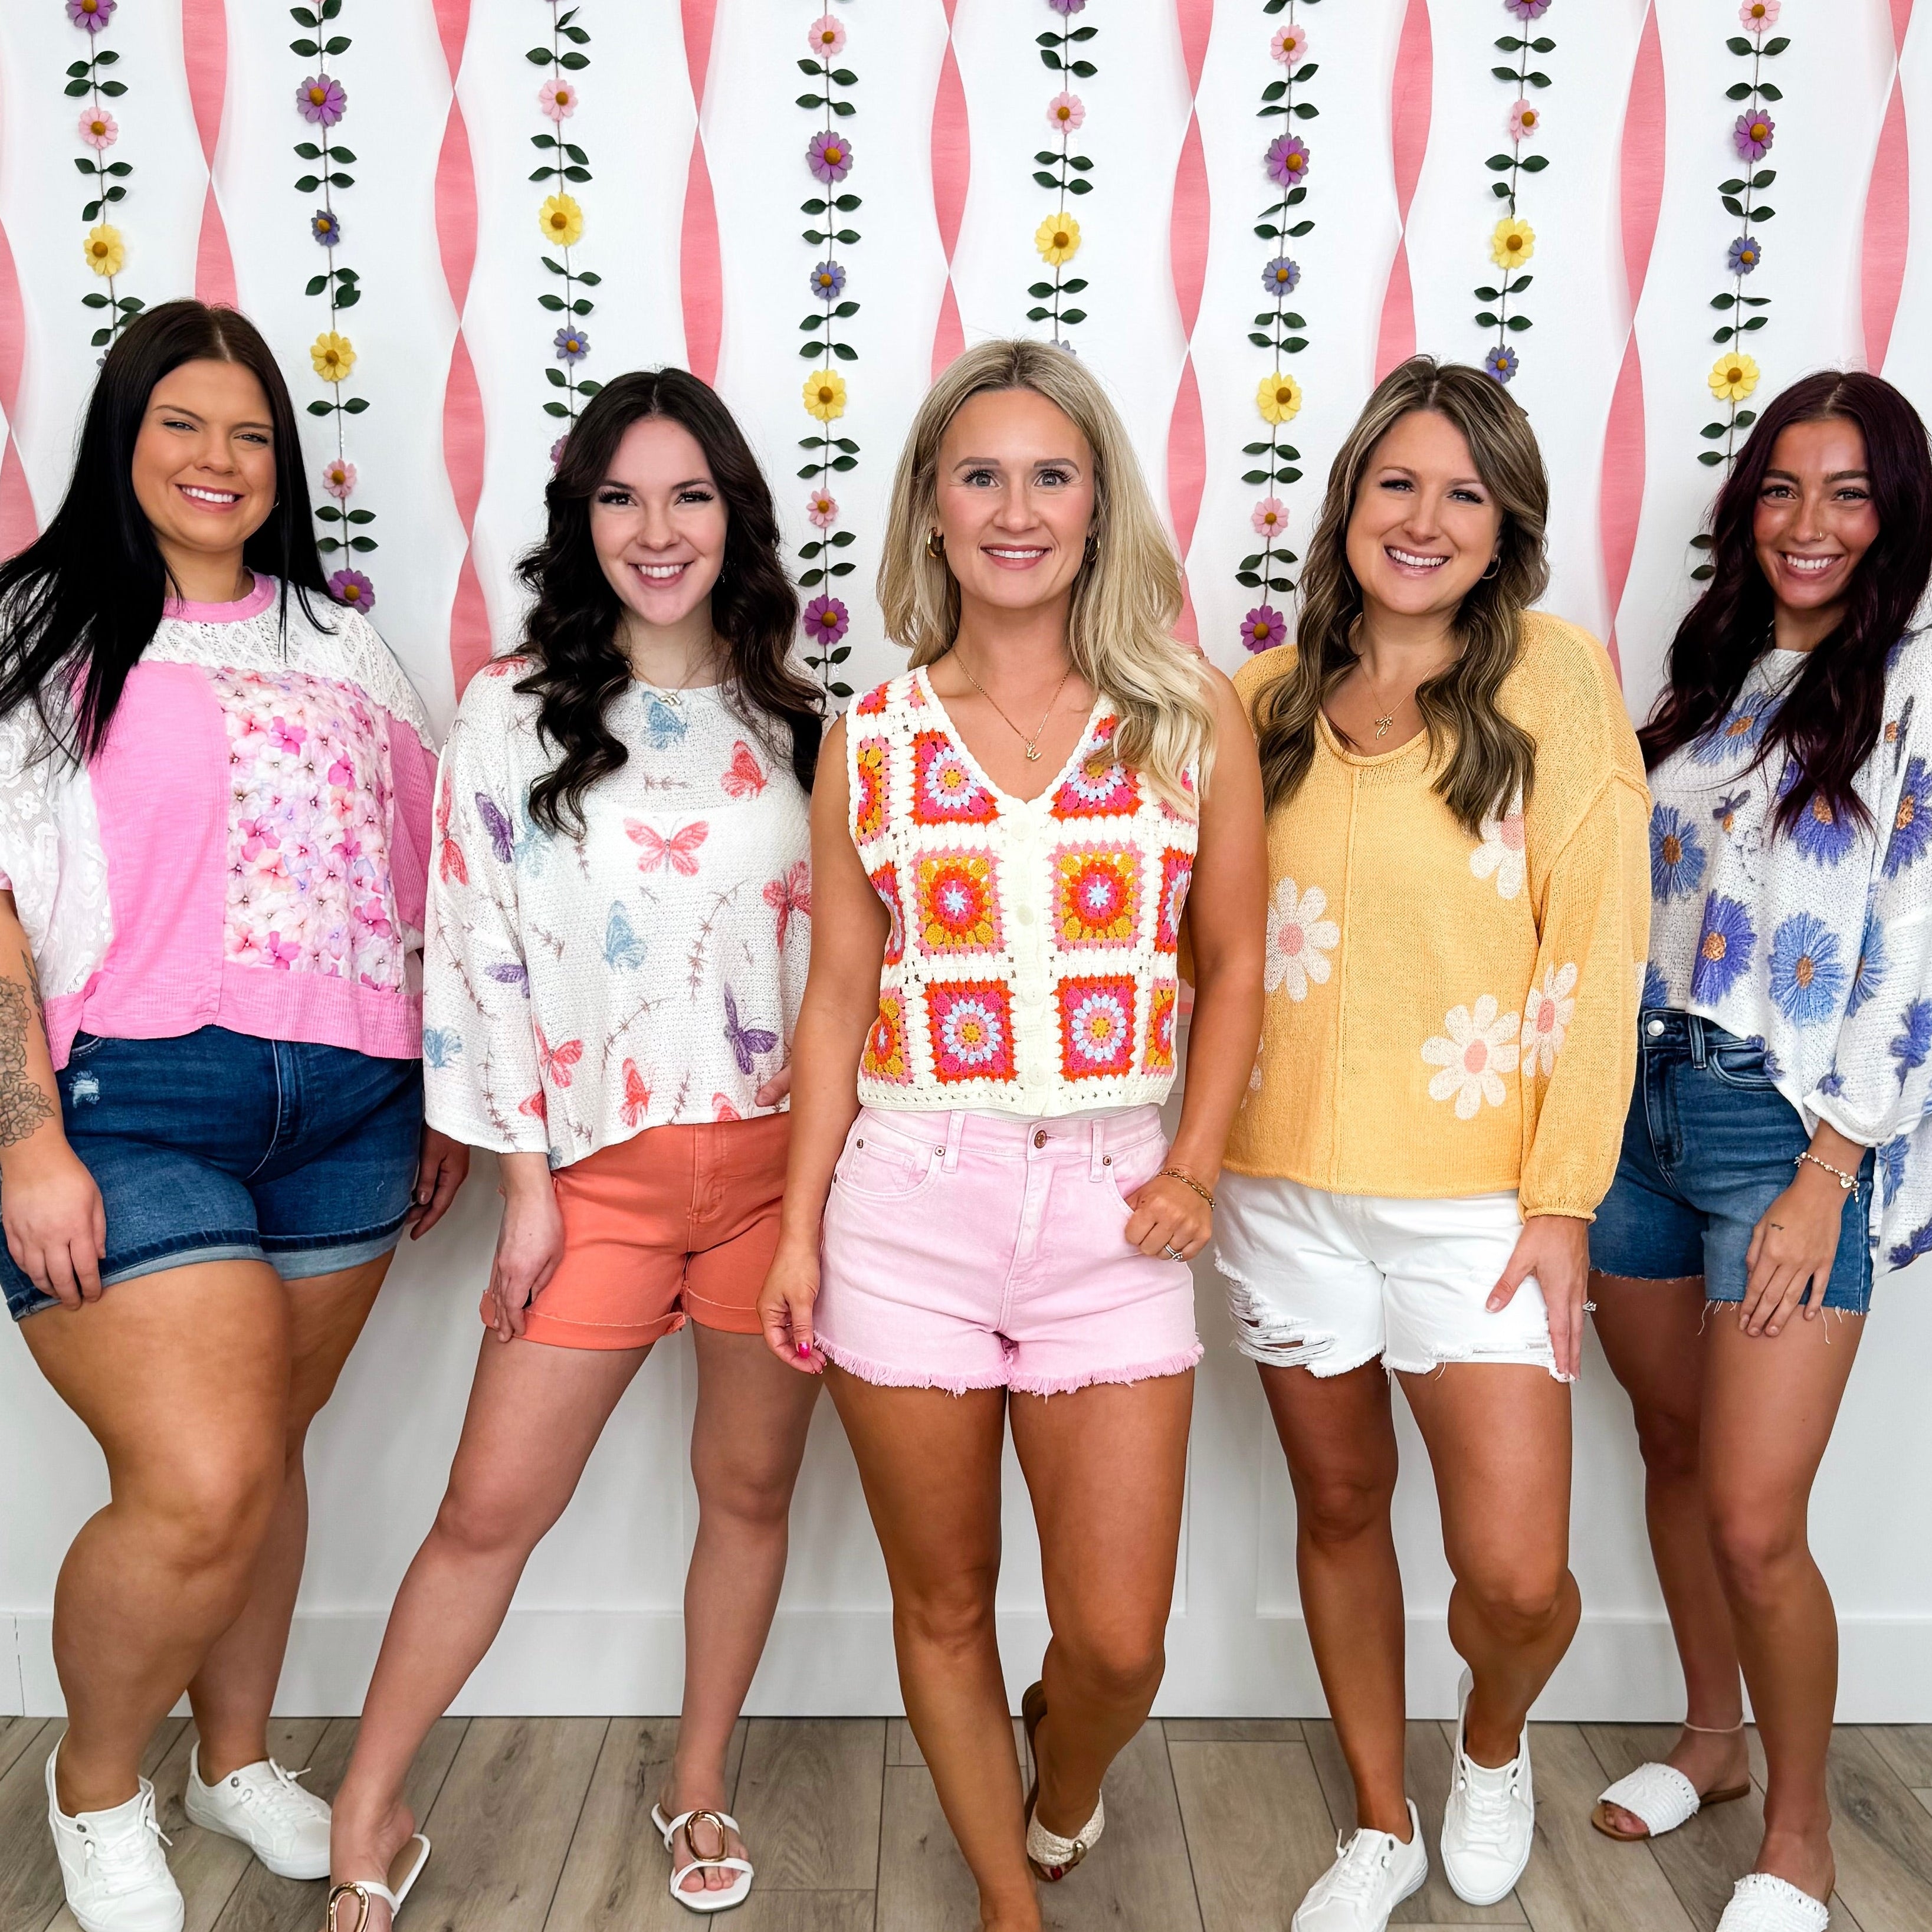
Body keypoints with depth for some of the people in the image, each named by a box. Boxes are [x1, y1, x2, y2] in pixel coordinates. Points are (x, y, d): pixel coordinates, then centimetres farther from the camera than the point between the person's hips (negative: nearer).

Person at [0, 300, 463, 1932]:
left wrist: (448, 1099, 13)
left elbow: (420, 881, 17)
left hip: (348, 1112, 5)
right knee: (197, 1485, -11)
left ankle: (238, 1759, 37)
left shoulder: (342, 642, 16)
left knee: (267, 1452, 13)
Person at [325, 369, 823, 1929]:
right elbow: (481, 954, -1)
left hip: (783, 1155, 2)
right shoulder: (514, 710, 1)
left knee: (751, 1487, 12)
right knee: (491, 1508, 3)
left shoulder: (791, 717, 6)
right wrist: (526, 1185, -3)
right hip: (604, 1169, -2)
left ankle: (701, 1786, 34)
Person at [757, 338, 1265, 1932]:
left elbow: (1231, 964, 7)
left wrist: (1195, 1168, -4)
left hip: (1109, 1204, 0)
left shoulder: (1193, 716, 3)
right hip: (908, 1201, 1)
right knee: (943, 1604, 12)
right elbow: (839, 992, 6)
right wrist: (799, 1228, 4)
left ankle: (1063, 1796, 41)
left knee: (1118, 1640, 3)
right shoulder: (871, 738, 4)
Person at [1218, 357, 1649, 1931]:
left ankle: (1493, 1742, 33)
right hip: (1284, 1181, 3)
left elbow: (1596, 953, -6)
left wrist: (1562, 1199, -10)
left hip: (1477, 1193, -3)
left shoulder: (1558, 680, -4)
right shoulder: (1267, 700, 6)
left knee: (1517, 1579, -4)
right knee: (1340, 1506, 15)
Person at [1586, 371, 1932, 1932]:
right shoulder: (1720, 669, 12)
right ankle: (1712, 1739, 38)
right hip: (1643, 1102, 6)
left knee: (1754, 1519, -5)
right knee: (1673, 1450, 17)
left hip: (1790, 1129, -6)